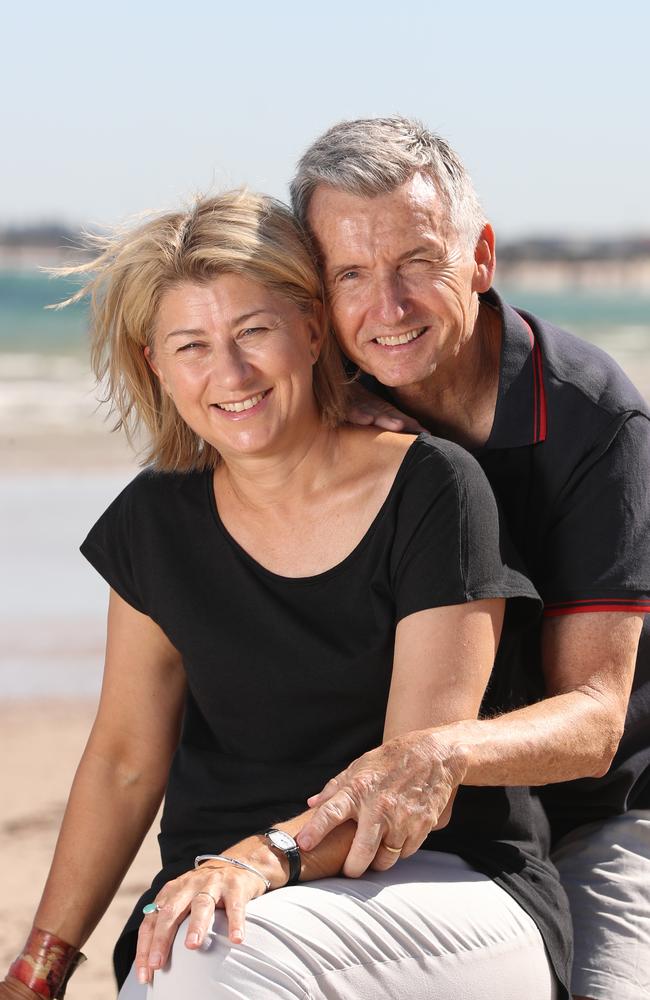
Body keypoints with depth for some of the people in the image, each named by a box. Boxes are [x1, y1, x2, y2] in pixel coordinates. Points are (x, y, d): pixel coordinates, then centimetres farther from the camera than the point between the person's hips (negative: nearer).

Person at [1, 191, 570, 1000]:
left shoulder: (432, 492, -7)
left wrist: (267, 858, -30)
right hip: (223, 893, 4)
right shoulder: (157, 523, 7)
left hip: (451, 889, -4)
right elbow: (126, 759, 12)